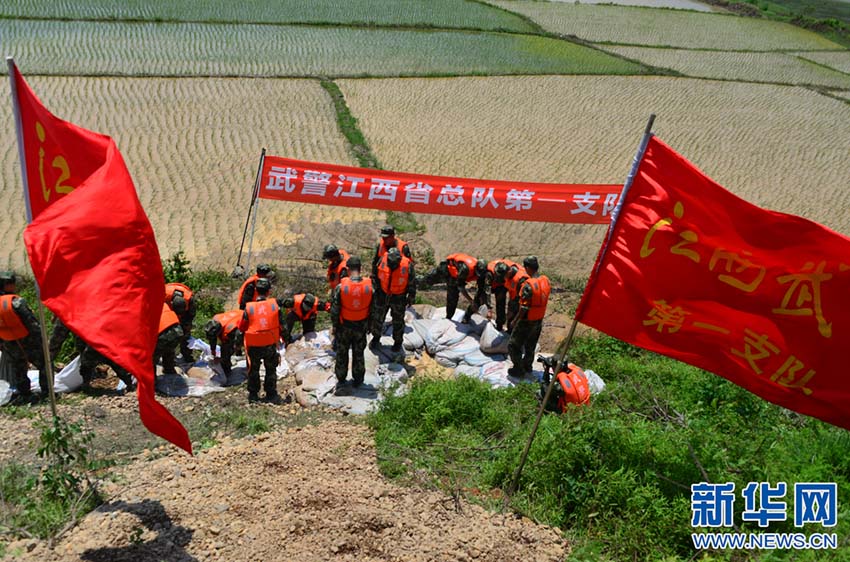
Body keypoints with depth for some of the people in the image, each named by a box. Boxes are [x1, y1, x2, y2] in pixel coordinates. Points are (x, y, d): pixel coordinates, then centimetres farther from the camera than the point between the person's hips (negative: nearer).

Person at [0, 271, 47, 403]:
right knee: (44, 365, 10)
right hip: (28, 343, -6)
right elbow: (32, 323, -20)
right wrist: (42, 340, -12)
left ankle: (24, 394, 25)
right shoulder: (16, 302, -21)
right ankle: (46, 392, 10)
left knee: (18, 371, 21)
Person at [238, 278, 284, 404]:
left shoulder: (248, 308, -10)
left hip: (253, 346, 0)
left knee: (253, 370, 18)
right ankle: (271, 395, 19)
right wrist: (278, 337, 15)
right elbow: (281, 325, -1)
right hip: (271, 345, 0)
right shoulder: (275, 305, -9)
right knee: (271, 370, 16)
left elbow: (242, 327, -1)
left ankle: (253, 395, 23)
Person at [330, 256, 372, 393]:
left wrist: (335, 326, 2)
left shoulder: (340, 287, -22)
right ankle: (358, 379, 33)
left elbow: (334, 310, -14)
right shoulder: (369, 286, -16)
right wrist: (370, 325, 10)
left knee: (342, 354, 16)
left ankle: (341, 381, 28)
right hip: (361, 327, 2)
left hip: (344, 327, -1)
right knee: (358, 353, 19)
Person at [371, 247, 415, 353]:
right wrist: (375, 290, 7)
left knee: (398, 320, 14)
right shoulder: (382, 261, -20)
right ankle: (376, 337, 38)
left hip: (399, 297, -2)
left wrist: (411, 298, -1)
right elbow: (376, 276, -1)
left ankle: (398, 341, 35)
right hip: (382, 294, 2)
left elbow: (412, 283, -10)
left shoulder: (407, 265, -27)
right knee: (377, 317, 15)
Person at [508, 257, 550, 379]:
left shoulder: (528, 285, -28)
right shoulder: (546, 280, -5)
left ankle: (519, 370, 18)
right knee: (530, 346, 25)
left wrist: (515, 321, -12)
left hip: (527, 322, -7)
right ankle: (527, 367, 40)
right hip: (539, 320, 7)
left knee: (513, 346, 11)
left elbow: (524, 308, -24)